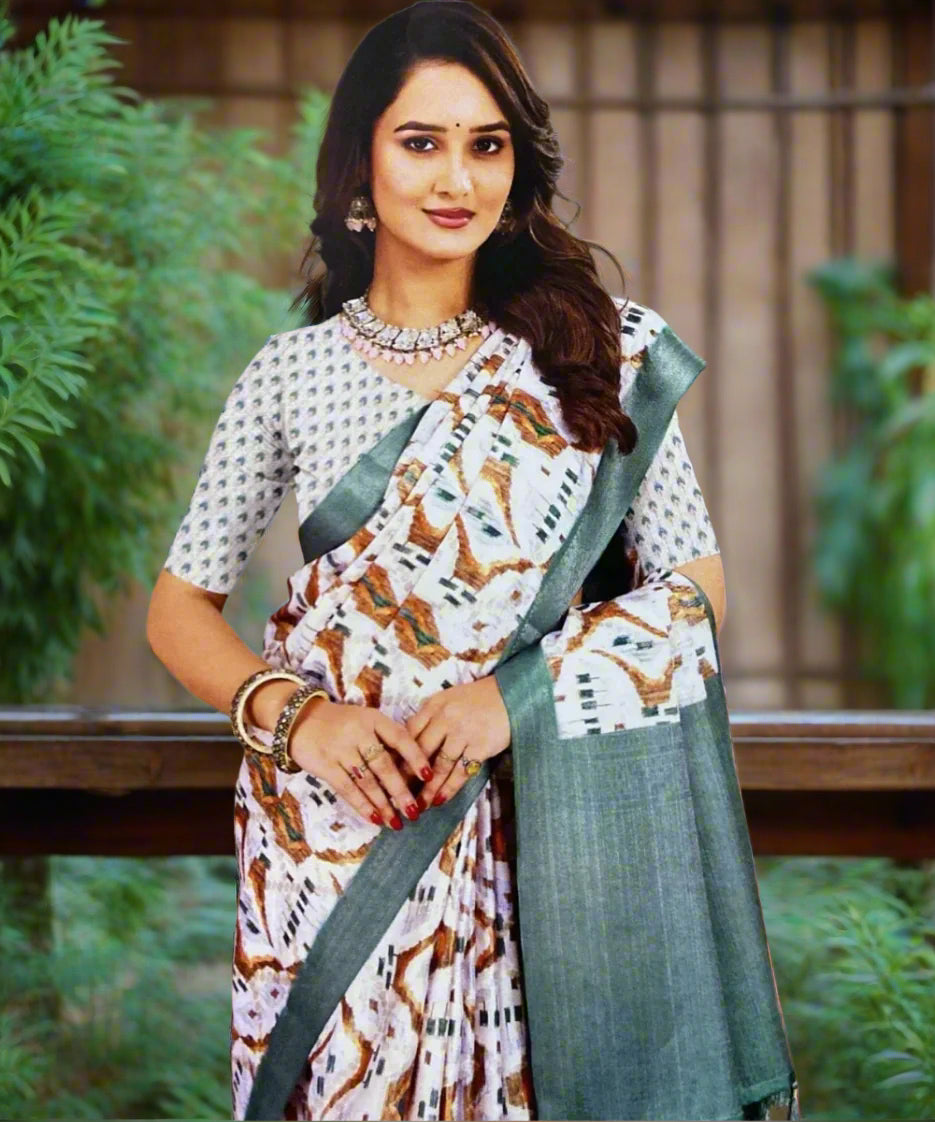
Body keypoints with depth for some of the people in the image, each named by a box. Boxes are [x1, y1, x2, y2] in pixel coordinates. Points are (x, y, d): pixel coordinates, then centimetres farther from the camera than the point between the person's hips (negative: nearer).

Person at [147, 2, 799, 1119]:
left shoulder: (599, 353, 2)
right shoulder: (288, 375, 4)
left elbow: (696, 590, 0)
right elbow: (179, 608, 8)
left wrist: (518, 693, -14)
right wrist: (290, 713, -11)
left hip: (523, 828, 0)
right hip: (329, 824, 1)